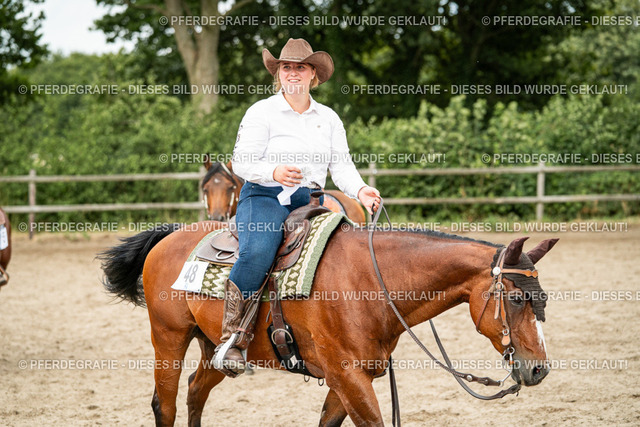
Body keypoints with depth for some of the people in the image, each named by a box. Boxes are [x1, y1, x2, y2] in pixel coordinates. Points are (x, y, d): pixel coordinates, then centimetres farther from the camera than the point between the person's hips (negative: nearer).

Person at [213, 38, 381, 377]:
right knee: (258, 252, -36)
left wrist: (359, 191, -12)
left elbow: (341, 165, 9)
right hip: (264, 197, -4)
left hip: (311, 200, 4)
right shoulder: (261, 112, 4)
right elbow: (241, 161, -4)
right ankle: (230, 338, -28)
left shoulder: (328, 118, 17)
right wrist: (274, 172, -24)